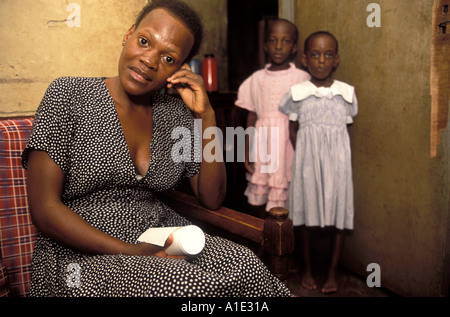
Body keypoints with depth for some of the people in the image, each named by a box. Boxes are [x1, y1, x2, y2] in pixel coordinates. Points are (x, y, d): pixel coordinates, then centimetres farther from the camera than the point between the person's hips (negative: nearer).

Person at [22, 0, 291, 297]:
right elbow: (45, 207, -11)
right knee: (194, 284, -31)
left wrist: (206, 115, -6)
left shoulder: (178, 114, 6)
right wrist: (131, 252, -20)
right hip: (84, 253, -4)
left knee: (247, 267, -22)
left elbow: (212, 199, 4)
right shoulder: (68, 95, -5)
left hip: (163, 239, 5)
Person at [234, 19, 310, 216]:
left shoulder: (302, 78, -1)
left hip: (289, 142, -3)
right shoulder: (257, 78, 7)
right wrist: (247, 152, 6)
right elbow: (251, 117, 9)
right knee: (259, 198, 9)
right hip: (262, 143, 3)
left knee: (284, 202, -4)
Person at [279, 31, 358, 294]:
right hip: (307, 161, 0)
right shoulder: (297, 94, 0)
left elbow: (347, 129, 9)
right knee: (306, 213, 6)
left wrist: (333, 155, 2)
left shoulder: (347, 93, 2)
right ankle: (307, 269, 24)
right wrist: (304, 156, 0)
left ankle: (333, 272, 19)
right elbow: (293, 130, 8)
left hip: (337, 161, 1)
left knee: (339, 213, 3)